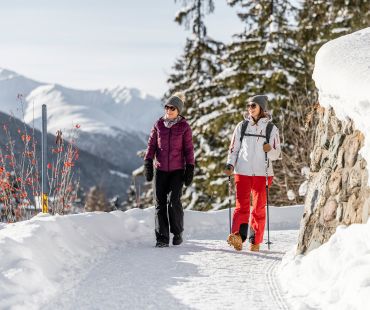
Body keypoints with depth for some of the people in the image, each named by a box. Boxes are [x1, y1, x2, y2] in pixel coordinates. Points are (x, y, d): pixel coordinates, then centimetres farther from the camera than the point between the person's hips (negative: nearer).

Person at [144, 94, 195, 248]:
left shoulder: (184, 127, -1)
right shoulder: (159, 124, 5)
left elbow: (189, 149, 1)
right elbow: (151, 145, 10)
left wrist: (190, 169, -3)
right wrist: (148, 163, 2)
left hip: (177, 170, -3)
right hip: (160, 169, 3)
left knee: (174, 201, -11)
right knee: (160, 203, -1)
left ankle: (177, 232, 10)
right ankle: (162, 238, 3)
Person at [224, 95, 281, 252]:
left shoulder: (271, 128, 6)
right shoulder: (242, 126, 10)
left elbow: (276, 154, 7)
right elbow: (234, 148, 13)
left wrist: (270, 150, -15)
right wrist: (230, 165, -3)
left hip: (262, 173, 0)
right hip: (242, 171, 0)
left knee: (259, 208, 3)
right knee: (242, 205, -13)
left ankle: (255, 241, 11)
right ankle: (237, 235, -28)